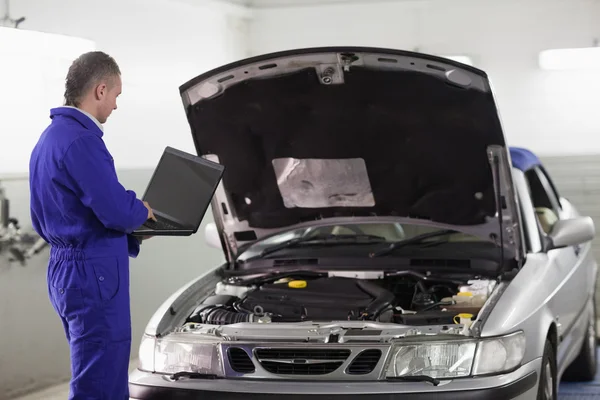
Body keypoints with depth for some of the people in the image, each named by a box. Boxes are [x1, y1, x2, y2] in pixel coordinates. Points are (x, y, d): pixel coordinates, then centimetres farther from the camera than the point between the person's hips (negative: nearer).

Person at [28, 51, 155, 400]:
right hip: (94, 275, -10)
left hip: (64, 271, 10)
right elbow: (118, 211, -24)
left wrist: (131, 225, 19)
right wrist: (143, 211, 1)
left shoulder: (49, 139, 14)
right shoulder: (82, 141, -18)